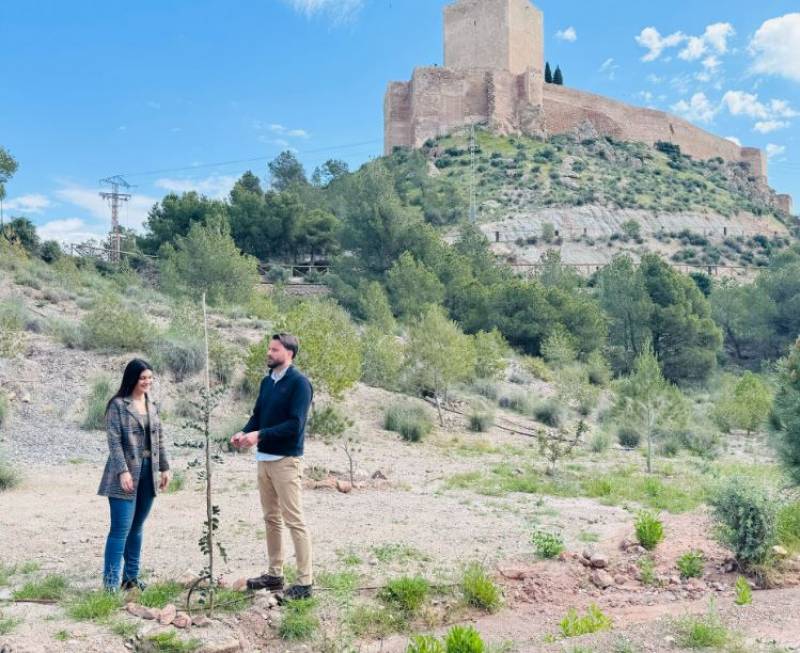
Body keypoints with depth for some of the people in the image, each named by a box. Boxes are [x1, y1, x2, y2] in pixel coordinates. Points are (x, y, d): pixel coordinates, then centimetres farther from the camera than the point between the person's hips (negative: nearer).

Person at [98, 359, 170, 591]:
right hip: (126, 475, -6)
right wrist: (123, 471, -19)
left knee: (137, 528, 12)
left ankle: (131, 577, 21)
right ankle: (110, 582, -3)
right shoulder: (118, 405, -7)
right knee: (120, 529, -8)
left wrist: (164, 467, 13)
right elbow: (114, 441, -12)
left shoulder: (152, 406, 12)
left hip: (148, 474, 6)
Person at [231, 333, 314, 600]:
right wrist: (244, 432, -3)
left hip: (286, 460, -8)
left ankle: (305, 582, 0)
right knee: (271, 518, 14)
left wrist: (260, 435, -21)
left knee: (294, 521, -5)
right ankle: (274, 574, 25)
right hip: (264, 458, 8)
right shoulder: (267, 381, 12)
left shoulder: (299, 383, -12)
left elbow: (295, 425, -19)